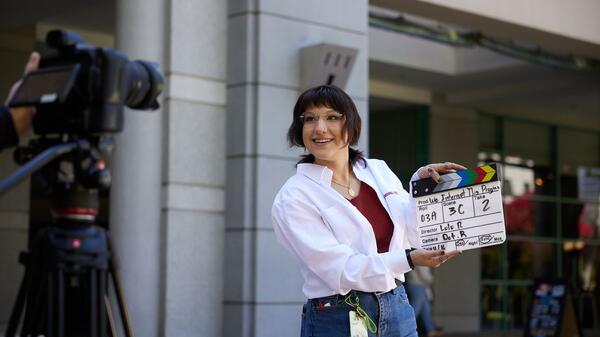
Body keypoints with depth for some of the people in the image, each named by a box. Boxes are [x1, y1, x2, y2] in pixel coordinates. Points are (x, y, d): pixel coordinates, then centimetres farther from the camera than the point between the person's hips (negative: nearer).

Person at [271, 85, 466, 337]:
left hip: (397, 309, 4)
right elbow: (339, 269, -19)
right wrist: (408, 259, -27)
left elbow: (412, 235, 7)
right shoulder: (293, 198, -10)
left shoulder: (379, 171, 5)